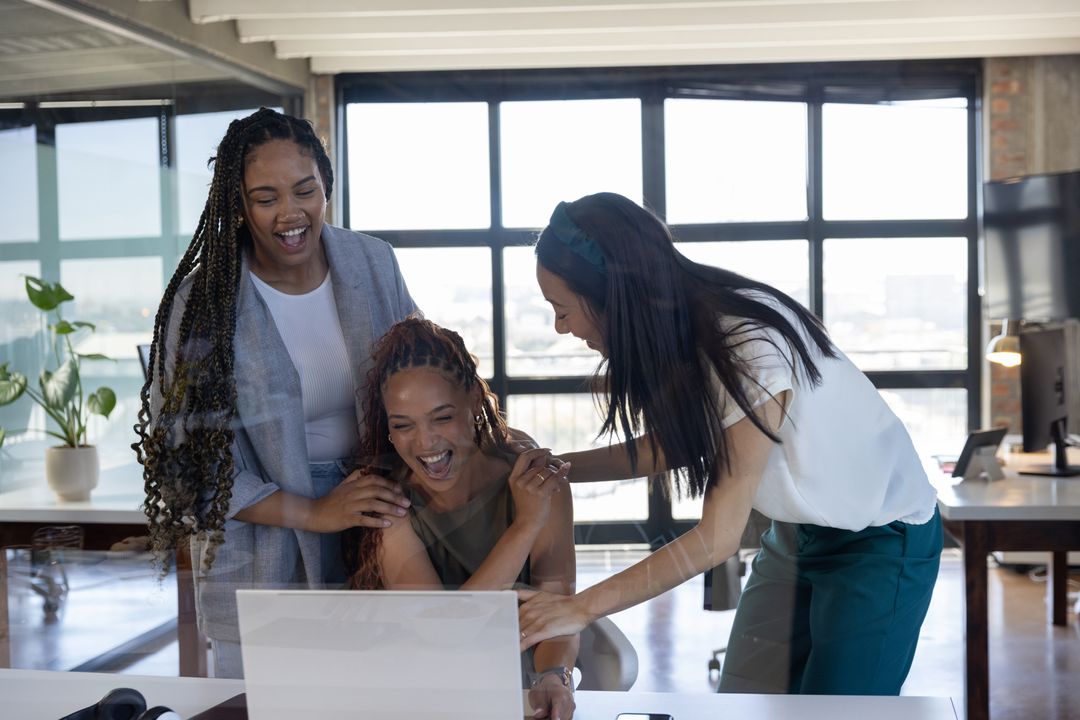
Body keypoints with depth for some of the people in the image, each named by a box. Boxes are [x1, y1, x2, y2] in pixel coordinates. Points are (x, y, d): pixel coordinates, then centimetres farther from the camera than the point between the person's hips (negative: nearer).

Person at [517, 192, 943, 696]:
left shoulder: (751, 347, -32)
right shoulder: (682, 329, -11)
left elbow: (717, 539, -28)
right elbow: (670, 446, 5)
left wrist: (581, 608, -26)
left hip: (881, 540, -7)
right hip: (796, 532, 7)